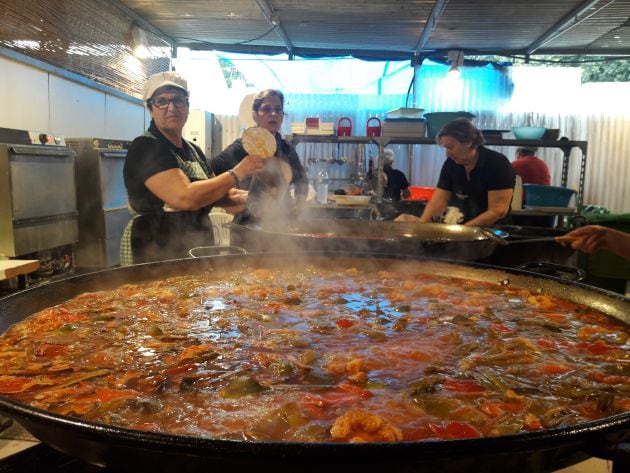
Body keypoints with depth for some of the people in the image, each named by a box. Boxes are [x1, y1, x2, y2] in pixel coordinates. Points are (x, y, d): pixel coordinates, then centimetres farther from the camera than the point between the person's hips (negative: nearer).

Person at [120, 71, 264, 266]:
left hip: (196, 250, 8)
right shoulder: (145, 148, -14)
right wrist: (238, 173, -20)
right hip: (153, 254, -7)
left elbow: (211, 193, 19)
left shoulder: (194, 151, 9)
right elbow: (185, 198, -28)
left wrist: (236, 197, -3)